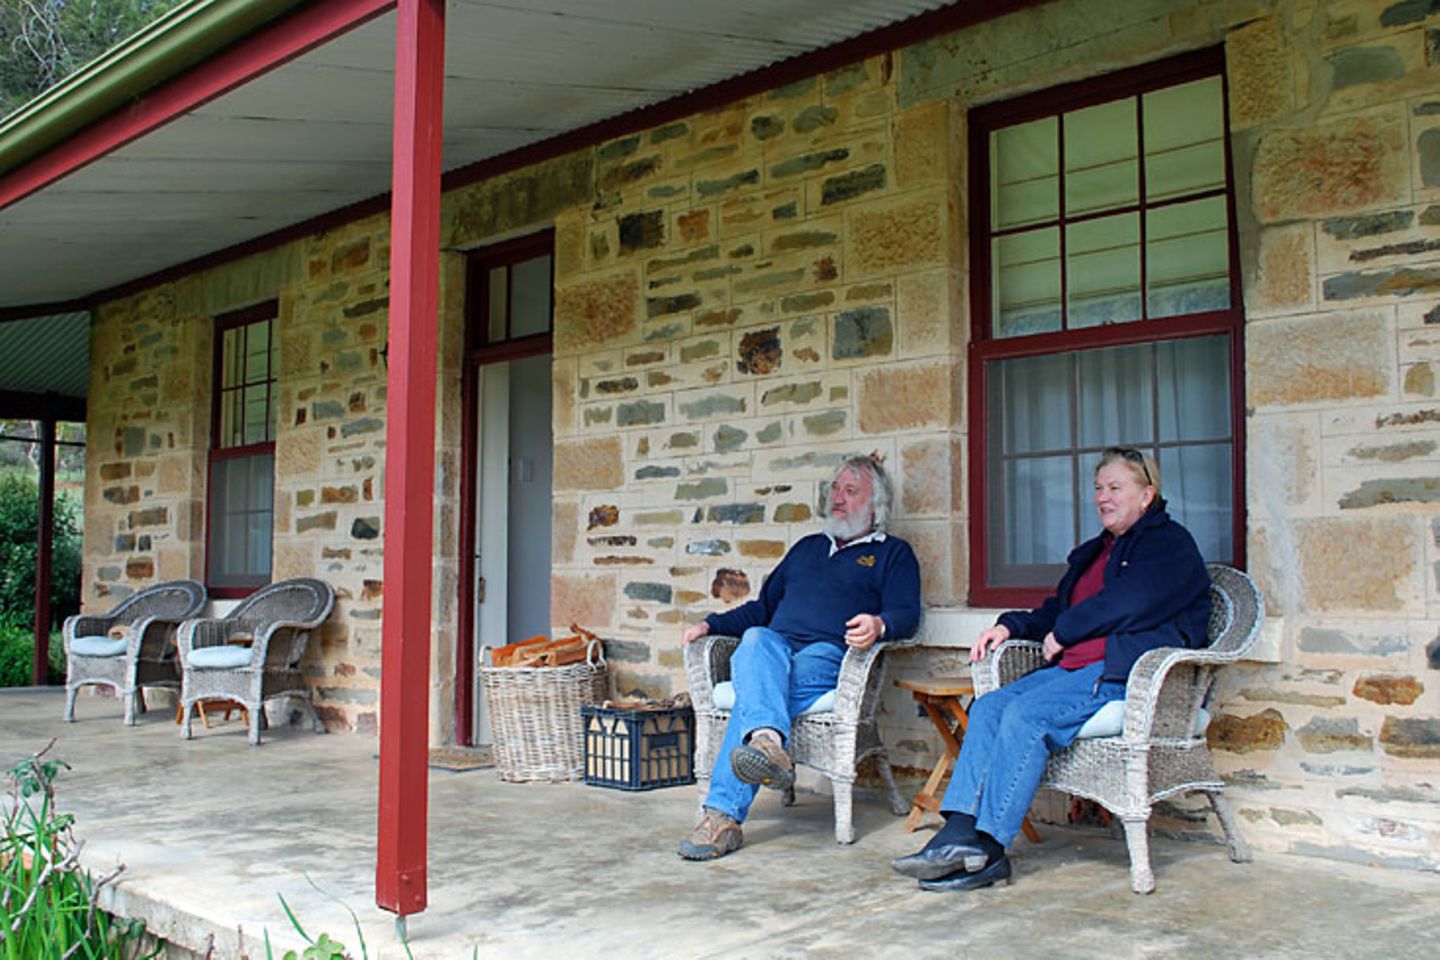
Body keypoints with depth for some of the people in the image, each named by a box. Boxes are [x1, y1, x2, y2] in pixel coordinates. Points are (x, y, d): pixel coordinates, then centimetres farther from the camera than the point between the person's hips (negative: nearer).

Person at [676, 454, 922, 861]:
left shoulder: (893, 553, 19)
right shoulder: (808, 547, 35)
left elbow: (907, 614, 2)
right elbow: (763, 606, 37)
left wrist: (879, 624, -23)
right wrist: (710, 624, 20)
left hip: (828, 657, -4)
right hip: (776, 648, 4)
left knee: (756, 686, -35)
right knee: (755, 639, -36)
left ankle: (723, 814, -50)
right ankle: (767, 740, -64)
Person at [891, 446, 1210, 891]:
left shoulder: (1169, 543, 2)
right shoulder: (1094, 551, 29)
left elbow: (1128, 604, -13)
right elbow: (1056, 611, 29)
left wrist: (1061, 634, -3)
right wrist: (1012, 626, 9)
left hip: (1126, 674, -8)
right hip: (1073, 668, 8)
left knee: (1026, 714, -29)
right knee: (989, 707, -16)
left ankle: (988, 849, -28)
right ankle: (959, 830, -26)